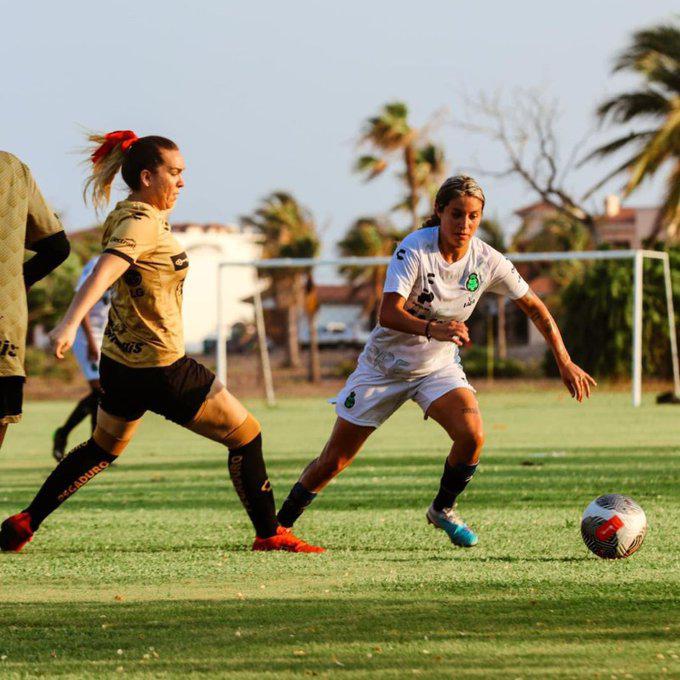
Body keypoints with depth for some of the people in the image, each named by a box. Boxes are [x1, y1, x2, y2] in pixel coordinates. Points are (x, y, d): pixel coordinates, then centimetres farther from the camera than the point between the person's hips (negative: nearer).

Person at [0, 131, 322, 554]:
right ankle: (269, 534, 7)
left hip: (120, 361, 10)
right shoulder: (141, 222, -20)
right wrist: (70, 323, -49)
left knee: (103, 448, 26)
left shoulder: (126, 215, 8)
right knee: (246, 435, 1)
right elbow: (104, 272, -36)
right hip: (160, 367, -10)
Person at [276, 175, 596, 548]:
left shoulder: (487, 261, -13)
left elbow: (535, 308, 0)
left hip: (440, 367, 2)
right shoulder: (414, 249, -24)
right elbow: (388, 313, -34)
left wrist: (565, 362, -5)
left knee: (472, 435, -25)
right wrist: (432, 329, -51)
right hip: (386, 364, -2)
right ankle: (279, 525, 22)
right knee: (332, 462, 1)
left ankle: (443, 509, 2)